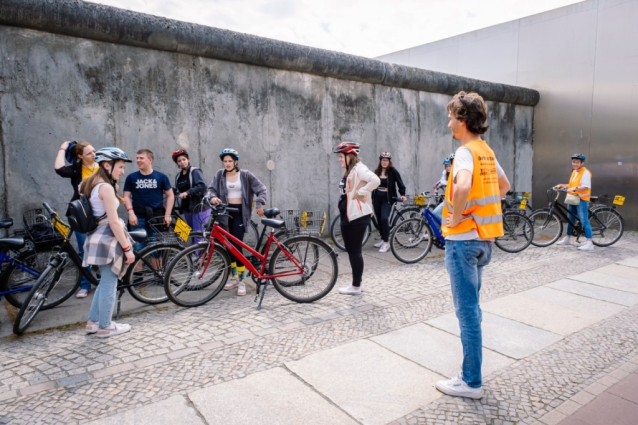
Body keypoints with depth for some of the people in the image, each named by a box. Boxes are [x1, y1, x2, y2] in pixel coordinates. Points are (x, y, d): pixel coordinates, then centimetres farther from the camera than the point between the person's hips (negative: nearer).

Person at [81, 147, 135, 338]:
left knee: (105, 281, 19)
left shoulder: (91, 184, 11)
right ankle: (105, 327, 15)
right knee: (109, 283, 3)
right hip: (108, 239, -9)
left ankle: (93, 322, 28)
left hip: (98, 238, 9)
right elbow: (114, 222, -21)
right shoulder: (106, 187, -18)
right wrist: (127, 248, -17)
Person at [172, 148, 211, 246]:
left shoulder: (195, 171, -7)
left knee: (199, 237, -10)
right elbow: (178, 191, 18)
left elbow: (202, 186, -22)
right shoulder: (178, 176, 14)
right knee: (193, 235, 13)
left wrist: (188, 192, -28)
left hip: (199, 208, -7)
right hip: (187, 209, 7)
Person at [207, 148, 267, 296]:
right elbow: (211, 189, -2)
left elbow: (262, 189, -3)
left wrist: (259, 204, -17)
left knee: (236, 245, -11)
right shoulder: (219, 175, 6)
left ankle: (241, 281, -3)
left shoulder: (245, 175, -2)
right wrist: (213, 197, -25)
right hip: (226, 212, 4)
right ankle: (235, 278, 23)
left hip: (240, 212, -4)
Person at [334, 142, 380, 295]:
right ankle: (357, 283, 23)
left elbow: (375, 180, -29)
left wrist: (360, 193, -22)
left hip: (357, 216, -10)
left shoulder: (358, 169, -13)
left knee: (355, 250, -3)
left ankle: (356, 286, 7)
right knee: (350, 250, 13)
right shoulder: (349, 171, 16)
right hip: (348, 215, 10)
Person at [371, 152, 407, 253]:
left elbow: (400, 183, -7)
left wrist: (402, 194, -19)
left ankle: (386, 243, -9)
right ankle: (383, 239, 28)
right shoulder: (376, 172, 8)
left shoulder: (393, 171, -3)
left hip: (387, 198, -4)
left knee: (384, 219, -18)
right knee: (379, 220, 9)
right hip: (376, 198, 4)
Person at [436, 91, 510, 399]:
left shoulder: (466, 151, -17)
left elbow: (462, 186, -37)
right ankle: (471, 371, 34)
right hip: (483, 237, 10)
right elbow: (503, 186, 26)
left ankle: (471, 382, 11)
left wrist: (456, 218, -22)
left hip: (463, 239, -10)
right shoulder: (487, 151, 11)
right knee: (471, 306, 20)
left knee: (467, 310, -1)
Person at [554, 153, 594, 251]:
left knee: (584, 221, -12)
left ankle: (589, 243, -13)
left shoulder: (585, 172, -13)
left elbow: (586, 187, -24)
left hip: (581, 200, -9)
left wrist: (574, 189, -35)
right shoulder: (574, 172, 15)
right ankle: (567, 239, 32)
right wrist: (561, 185, 10)